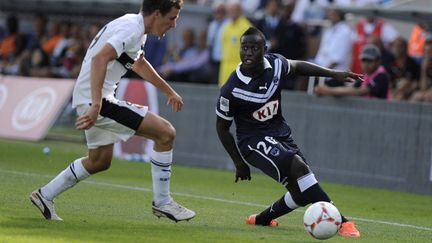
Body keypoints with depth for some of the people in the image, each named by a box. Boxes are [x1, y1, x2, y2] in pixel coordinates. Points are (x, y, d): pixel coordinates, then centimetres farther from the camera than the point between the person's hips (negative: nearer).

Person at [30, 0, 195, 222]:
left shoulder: (136, 28, 14)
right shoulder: (131, 29, -18)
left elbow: (139, 63, 34)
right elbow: (100, 59, -32)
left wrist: (168, 91, 40)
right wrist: (96, 105, -39)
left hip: (96, 101, 11)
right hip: (96, 100, -11)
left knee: (100, 161, 26)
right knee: (166, 133, -12)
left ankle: (45, 196, 32)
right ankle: (162, 203, -4)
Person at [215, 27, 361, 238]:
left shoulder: (275, 64, -8)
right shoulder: (232, 90, -20)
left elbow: (297, 66, 16)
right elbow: (222, 127, -6)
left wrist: (334, 74, 11)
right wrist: (239, 162, -3)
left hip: (280, 133, 7)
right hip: (253, 140, -7)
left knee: (302, 194, 5)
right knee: (299, 166, -28)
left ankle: (261, 220, 30)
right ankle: (341, 222, -30)